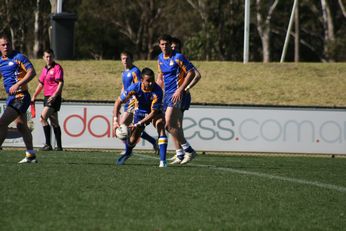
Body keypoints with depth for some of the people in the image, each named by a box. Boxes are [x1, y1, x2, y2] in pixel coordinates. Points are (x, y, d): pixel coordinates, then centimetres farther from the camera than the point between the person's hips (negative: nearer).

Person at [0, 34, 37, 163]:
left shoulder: (18, 57, -9)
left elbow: (32, 72, -17)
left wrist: (17, 84, -26)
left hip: (20, 96, -9)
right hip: (11, 98, 9)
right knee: (21, 127, 16)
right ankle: (31, 156, 26)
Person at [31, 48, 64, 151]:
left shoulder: (57, 67, -8)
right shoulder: (45, 69, 17)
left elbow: (60, 83, -15)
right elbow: (41, 84, 24)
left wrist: (54, 95, -26)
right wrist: (34, 96, 18)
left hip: (54, 98, -9)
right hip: (47, 97, 9)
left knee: (43, 119, -18)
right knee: (54, 123, 10)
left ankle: (48, 144, -17)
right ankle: (59, 146, 14)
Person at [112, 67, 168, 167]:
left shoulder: (157, 91, -36)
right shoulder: (135, 88, -29)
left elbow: (154, 112, -32)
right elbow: (118, 102, -20)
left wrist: (138, 124, -37)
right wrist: (115, 121, -30)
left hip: (155, 112, -2)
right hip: (140, 112, 2)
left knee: (160, 123, -34)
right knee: (132, 140, 4)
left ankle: (163, 160, -36)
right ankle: (127, 153, 46)